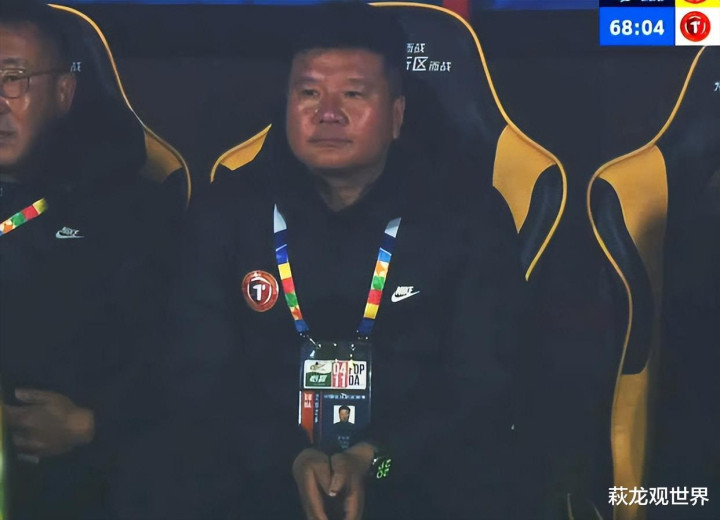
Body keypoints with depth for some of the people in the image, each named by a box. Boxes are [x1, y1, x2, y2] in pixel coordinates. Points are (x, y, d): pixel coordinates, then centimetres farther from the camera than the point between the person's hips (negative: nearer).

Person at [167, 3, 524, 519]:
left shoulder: (468, 218, 2)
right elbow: (202, 378, 1)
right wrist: (291, 458, -14)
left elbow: (481, 385, -3)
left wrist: (377, 460, -16)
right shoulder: (226, 214, 6)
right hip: (265, 478, 1)